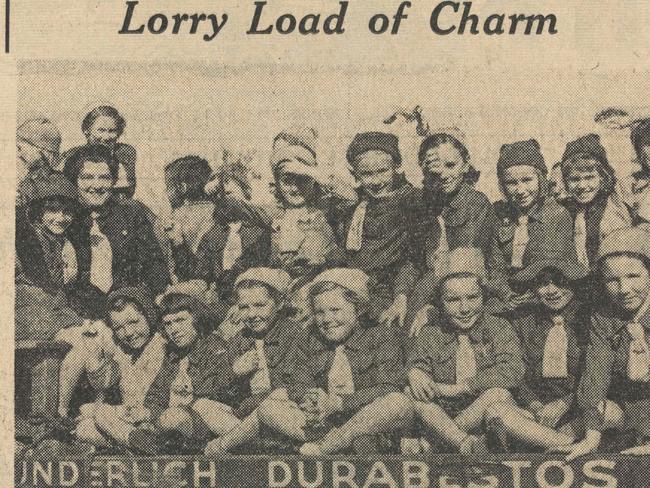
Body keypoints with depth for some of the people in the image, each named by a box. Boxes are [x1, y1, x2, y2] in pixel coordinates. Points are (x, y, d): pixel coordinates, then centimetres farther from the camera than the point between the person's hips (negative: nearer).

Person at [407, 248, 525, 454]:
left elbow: (513, 372, -11)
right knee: (411, 393, -22)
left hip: (487, 421, -2)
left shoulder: (500, 329, 5)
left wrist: (458, 388, -15)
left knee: (499, 394, -32)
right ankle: (465, 444, -39)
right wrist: (414, 373, -24)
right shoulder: (429, 335, 11)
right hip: (442, 417, 2)